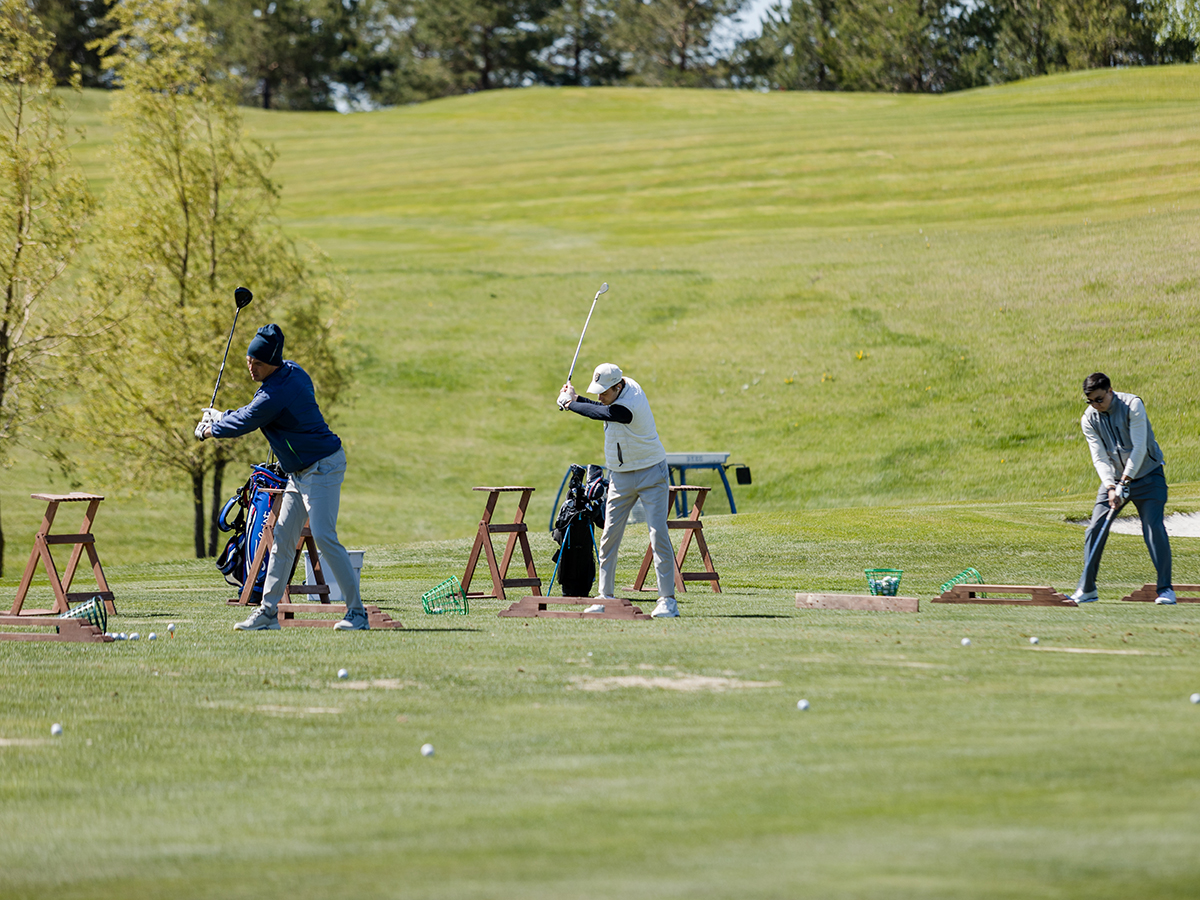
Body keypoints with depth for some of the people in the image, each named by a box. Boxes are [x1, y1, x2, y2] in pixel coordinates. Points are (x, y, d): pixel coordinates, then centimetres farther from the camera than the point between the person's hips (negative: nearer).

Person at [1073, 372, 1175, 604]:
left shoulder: (1133, 405, -19)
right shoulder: (1089, 419, -7)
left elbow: (1139, 448, -22)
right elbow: (1100, 458, -9)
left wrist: (1125, 483, -26)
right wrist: (1110, 487, -24)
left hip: (1147, 474, -4)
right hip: (1114, 478, 4)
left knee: (1154, 528, -16)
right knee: (1095, 529, -6)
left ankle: (1165, 588, -9)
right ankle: (1086, 588, 5)